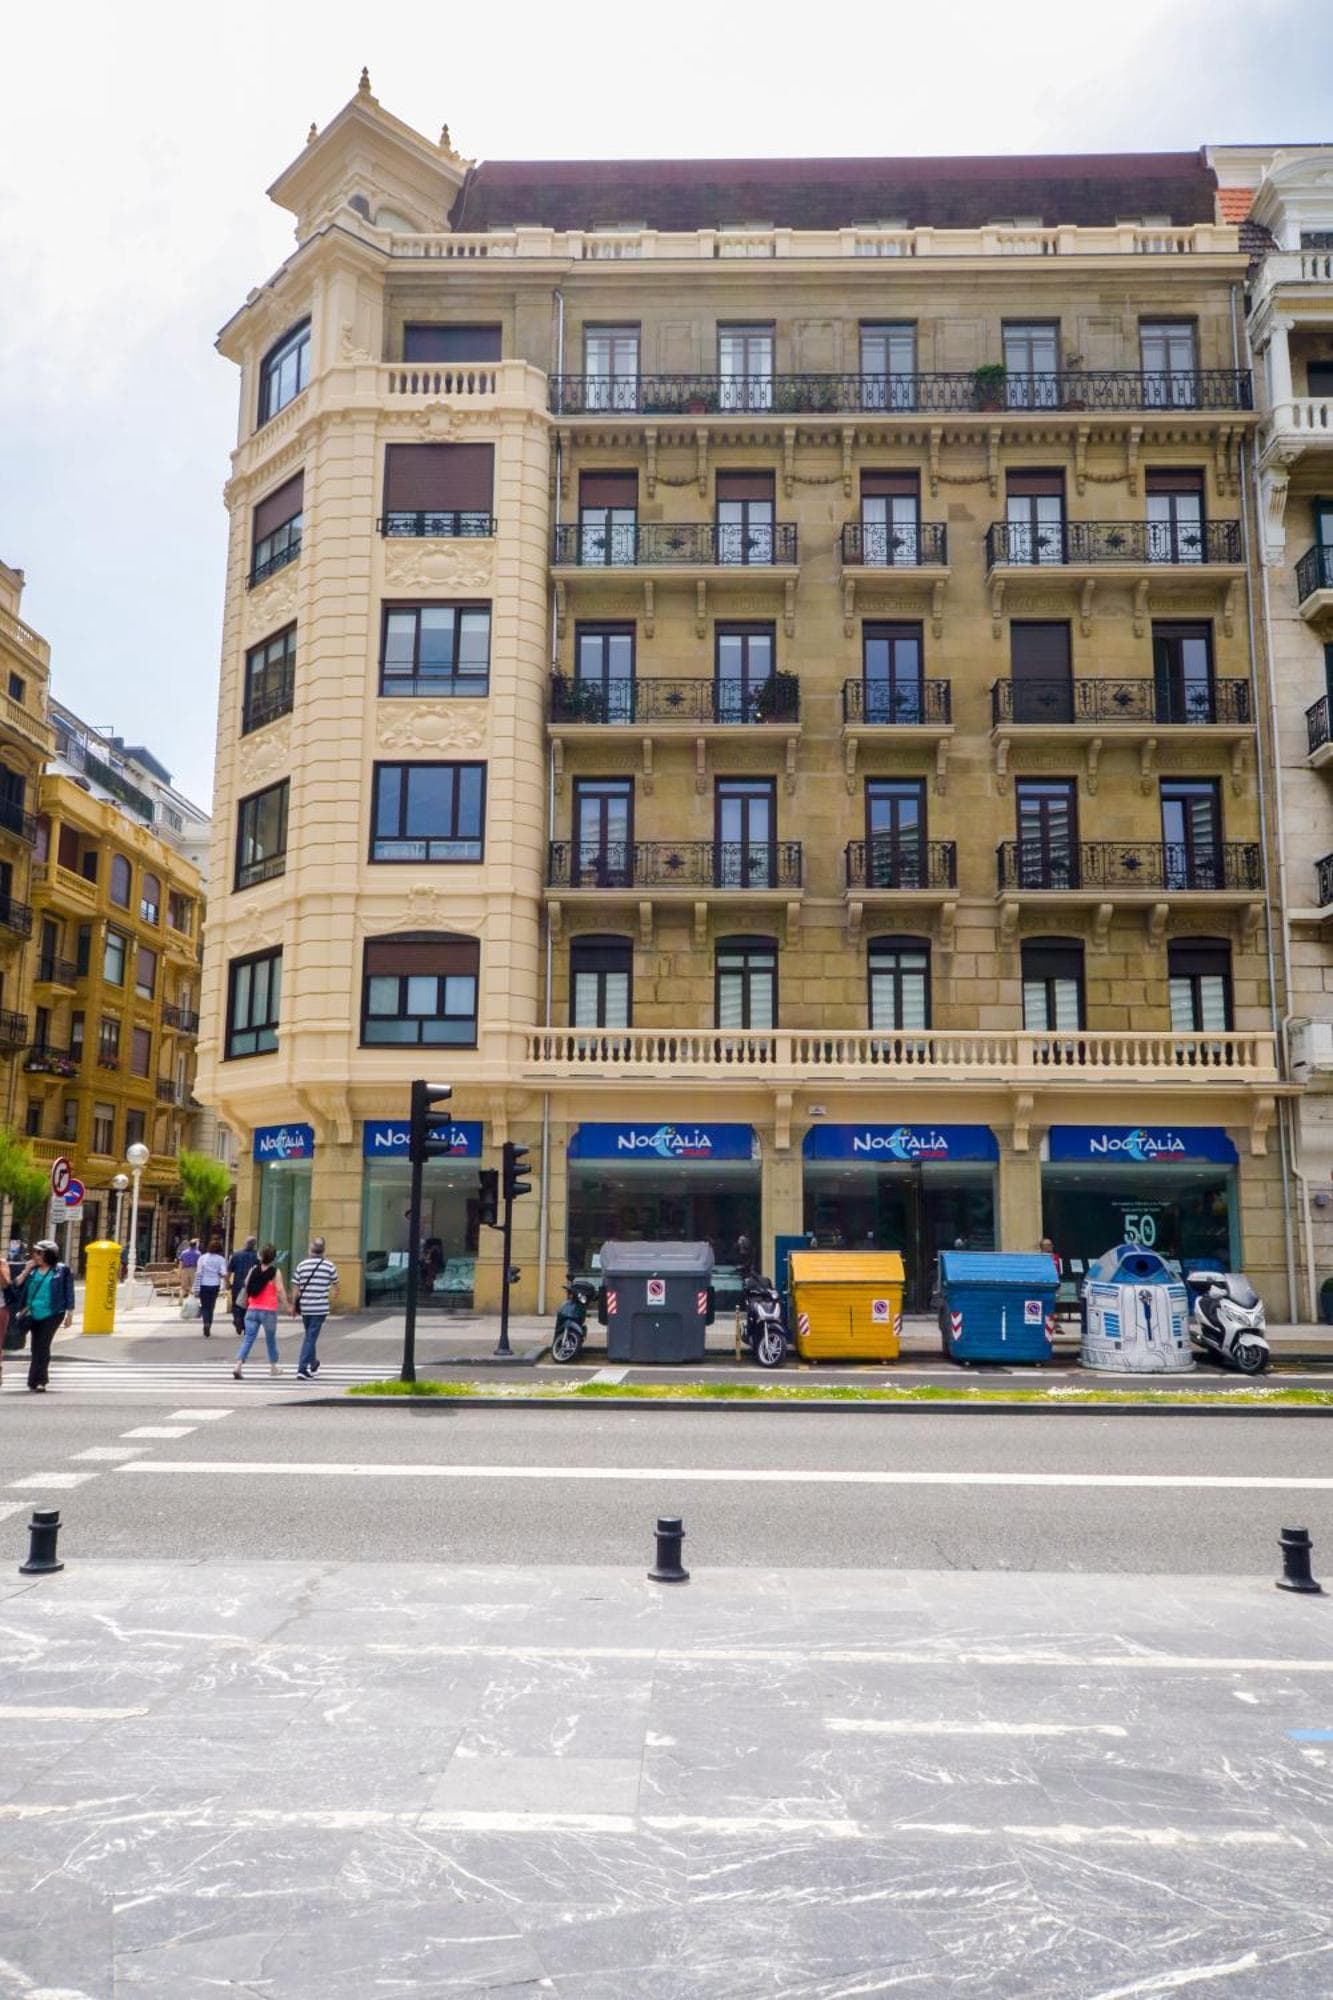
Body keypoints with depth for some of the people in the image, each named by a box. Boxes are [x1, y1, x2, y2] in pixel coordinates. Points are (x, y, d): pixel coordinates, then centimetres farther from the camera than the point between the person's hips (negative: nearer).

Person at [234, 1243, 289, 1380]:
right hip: (269, 1311, -3)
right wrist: (285, 1305, -8)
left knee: (249, 1338, 1)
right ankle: (273, 1367, 26)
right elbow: (280, 1290, -14)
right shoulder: (275, 1272, -8)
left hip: (253, 1309, 3)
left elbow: (246, 1286, 12)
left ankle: (238, 1365, -16)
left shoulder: (253, 1269, 4)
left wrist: (246, 1301, 27)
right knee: (271, 1339, 14)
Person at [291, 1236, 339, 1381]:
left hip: (305, 1307, 3)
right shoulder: (329, 1266, -5)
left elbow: (295, 1288, 0)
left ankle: (313, 1363, 36)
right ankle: (302, 1368, -10)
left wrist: (294, 1306, 10)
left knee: (309, 1335, 21)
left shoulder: (302, 1265, 0)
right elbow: (335, 1285, 9)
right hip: (320, 1307, -3)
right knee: (311, 1337, -2)